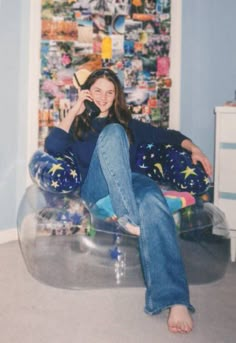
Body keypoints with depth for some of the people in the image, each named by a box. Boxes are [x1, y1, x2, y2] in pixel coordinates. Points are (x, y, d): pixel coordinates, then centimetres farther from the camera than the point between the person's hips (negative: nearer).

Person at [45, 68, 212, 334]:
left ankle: (176, 301, -51)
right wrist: (74, 110, 6)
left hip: (132, 184, 1)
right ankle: (128, 216, -40)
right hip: (95, 189, -1)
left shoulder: (128, 123, 29)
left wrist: (193, 148, 9)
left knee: (153, 202, -38)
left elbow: (165, 134, 26)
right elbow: (52, 147, 2)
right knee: (113, 132, -28)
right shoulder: (77, 125, 23)